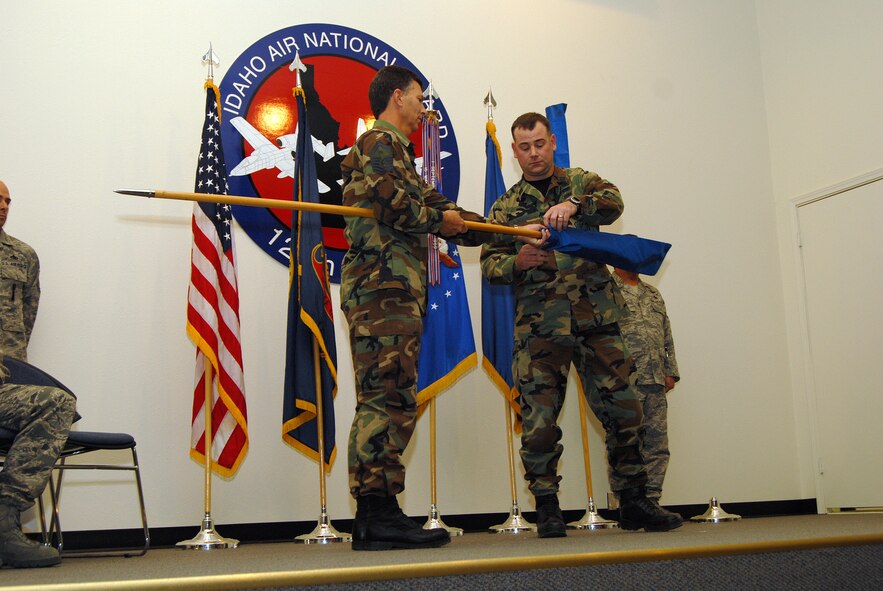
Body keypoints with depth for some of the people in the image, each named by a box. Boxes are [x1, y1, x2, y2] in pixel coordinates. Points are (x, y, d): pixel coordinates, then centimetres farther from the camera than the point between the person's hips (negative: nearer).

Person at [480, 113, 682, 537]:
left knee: (623, 409, 3)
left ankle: (634, 501, 18)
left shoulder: (580, 182, 14)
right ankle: (546, 508, 8)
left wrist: (573, 204, -27)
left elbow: (612, 201, -8)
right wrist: (517, 262, -16)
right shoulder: (506, 207, 14)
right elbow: (490, 265, 6)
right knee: (539, 419, -5)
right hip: (538, 325, 0)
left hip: (596, 316, 1)